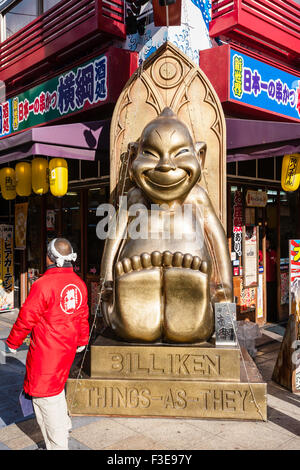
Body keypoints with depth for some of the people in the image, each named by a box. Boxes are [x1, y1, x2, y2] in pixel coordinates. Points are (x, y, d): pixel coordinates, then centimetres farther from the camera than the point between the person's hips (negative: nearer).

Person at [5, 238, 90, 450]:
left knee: (45, 395, 6)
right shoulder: (79, 283, 1)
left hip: (46, 350, -8)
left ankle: (57, 445, 14)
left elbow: (26, 317, -14)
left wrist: (13, 343, 2)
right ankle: (64, 426, 42)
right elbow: (83, 315, 12)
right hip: (68, 348, 8)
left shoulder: (44, 284, -21)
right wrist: (82, 341, 26)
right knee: (55, 387, 27)